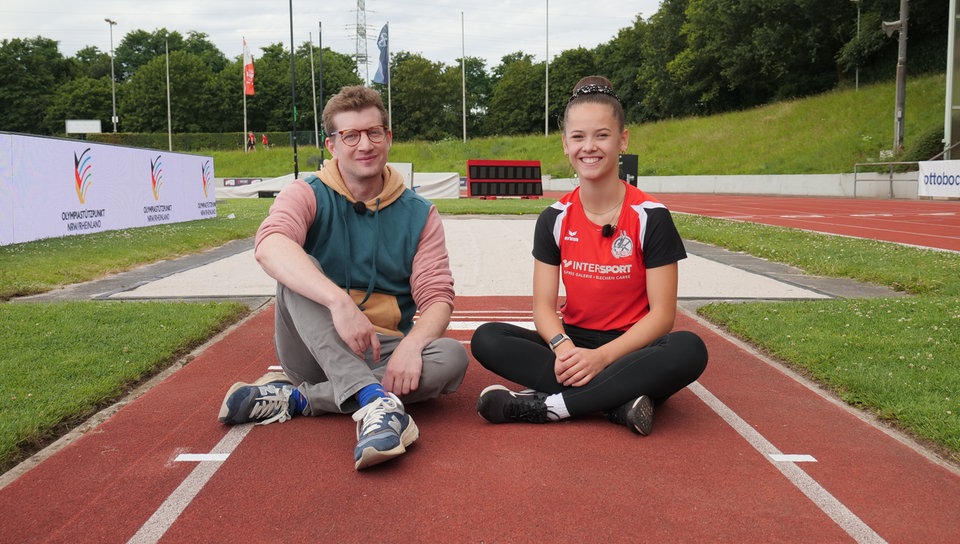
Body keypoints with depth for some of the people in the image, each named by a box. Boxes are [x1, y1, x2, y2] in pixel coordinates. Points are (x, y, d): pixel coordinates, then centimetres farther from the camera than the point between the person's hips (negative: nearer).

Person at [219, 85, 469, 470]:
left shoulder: (418, 214, 3)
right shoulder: (309, 196, -4)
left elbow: (437, 297, -5)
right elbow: (269, 245, -28)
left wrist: (411, 344, -29)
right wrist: (338, 301, -44)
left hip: (381, 356, 2)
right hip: (315, 349, -1)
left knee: (452, 358, -27)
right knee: (300, 269, -27)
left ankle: (295, 398, -24)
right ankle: (374, 399, -44)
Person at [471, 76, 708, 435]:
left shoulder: (651, 217, -9)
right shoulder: (554, 219, 1)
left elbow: (662, 313, -11)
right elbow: (544, 305, -3)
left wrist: (602, 356, -25)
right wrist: (563, 347, -26)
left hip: (630, 349, -2)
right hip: (574, 343, 3)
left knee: (689, 350, -35)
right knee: (487, 339, -20)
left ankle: (547, 405, -31)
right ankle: (621, 401, -28)